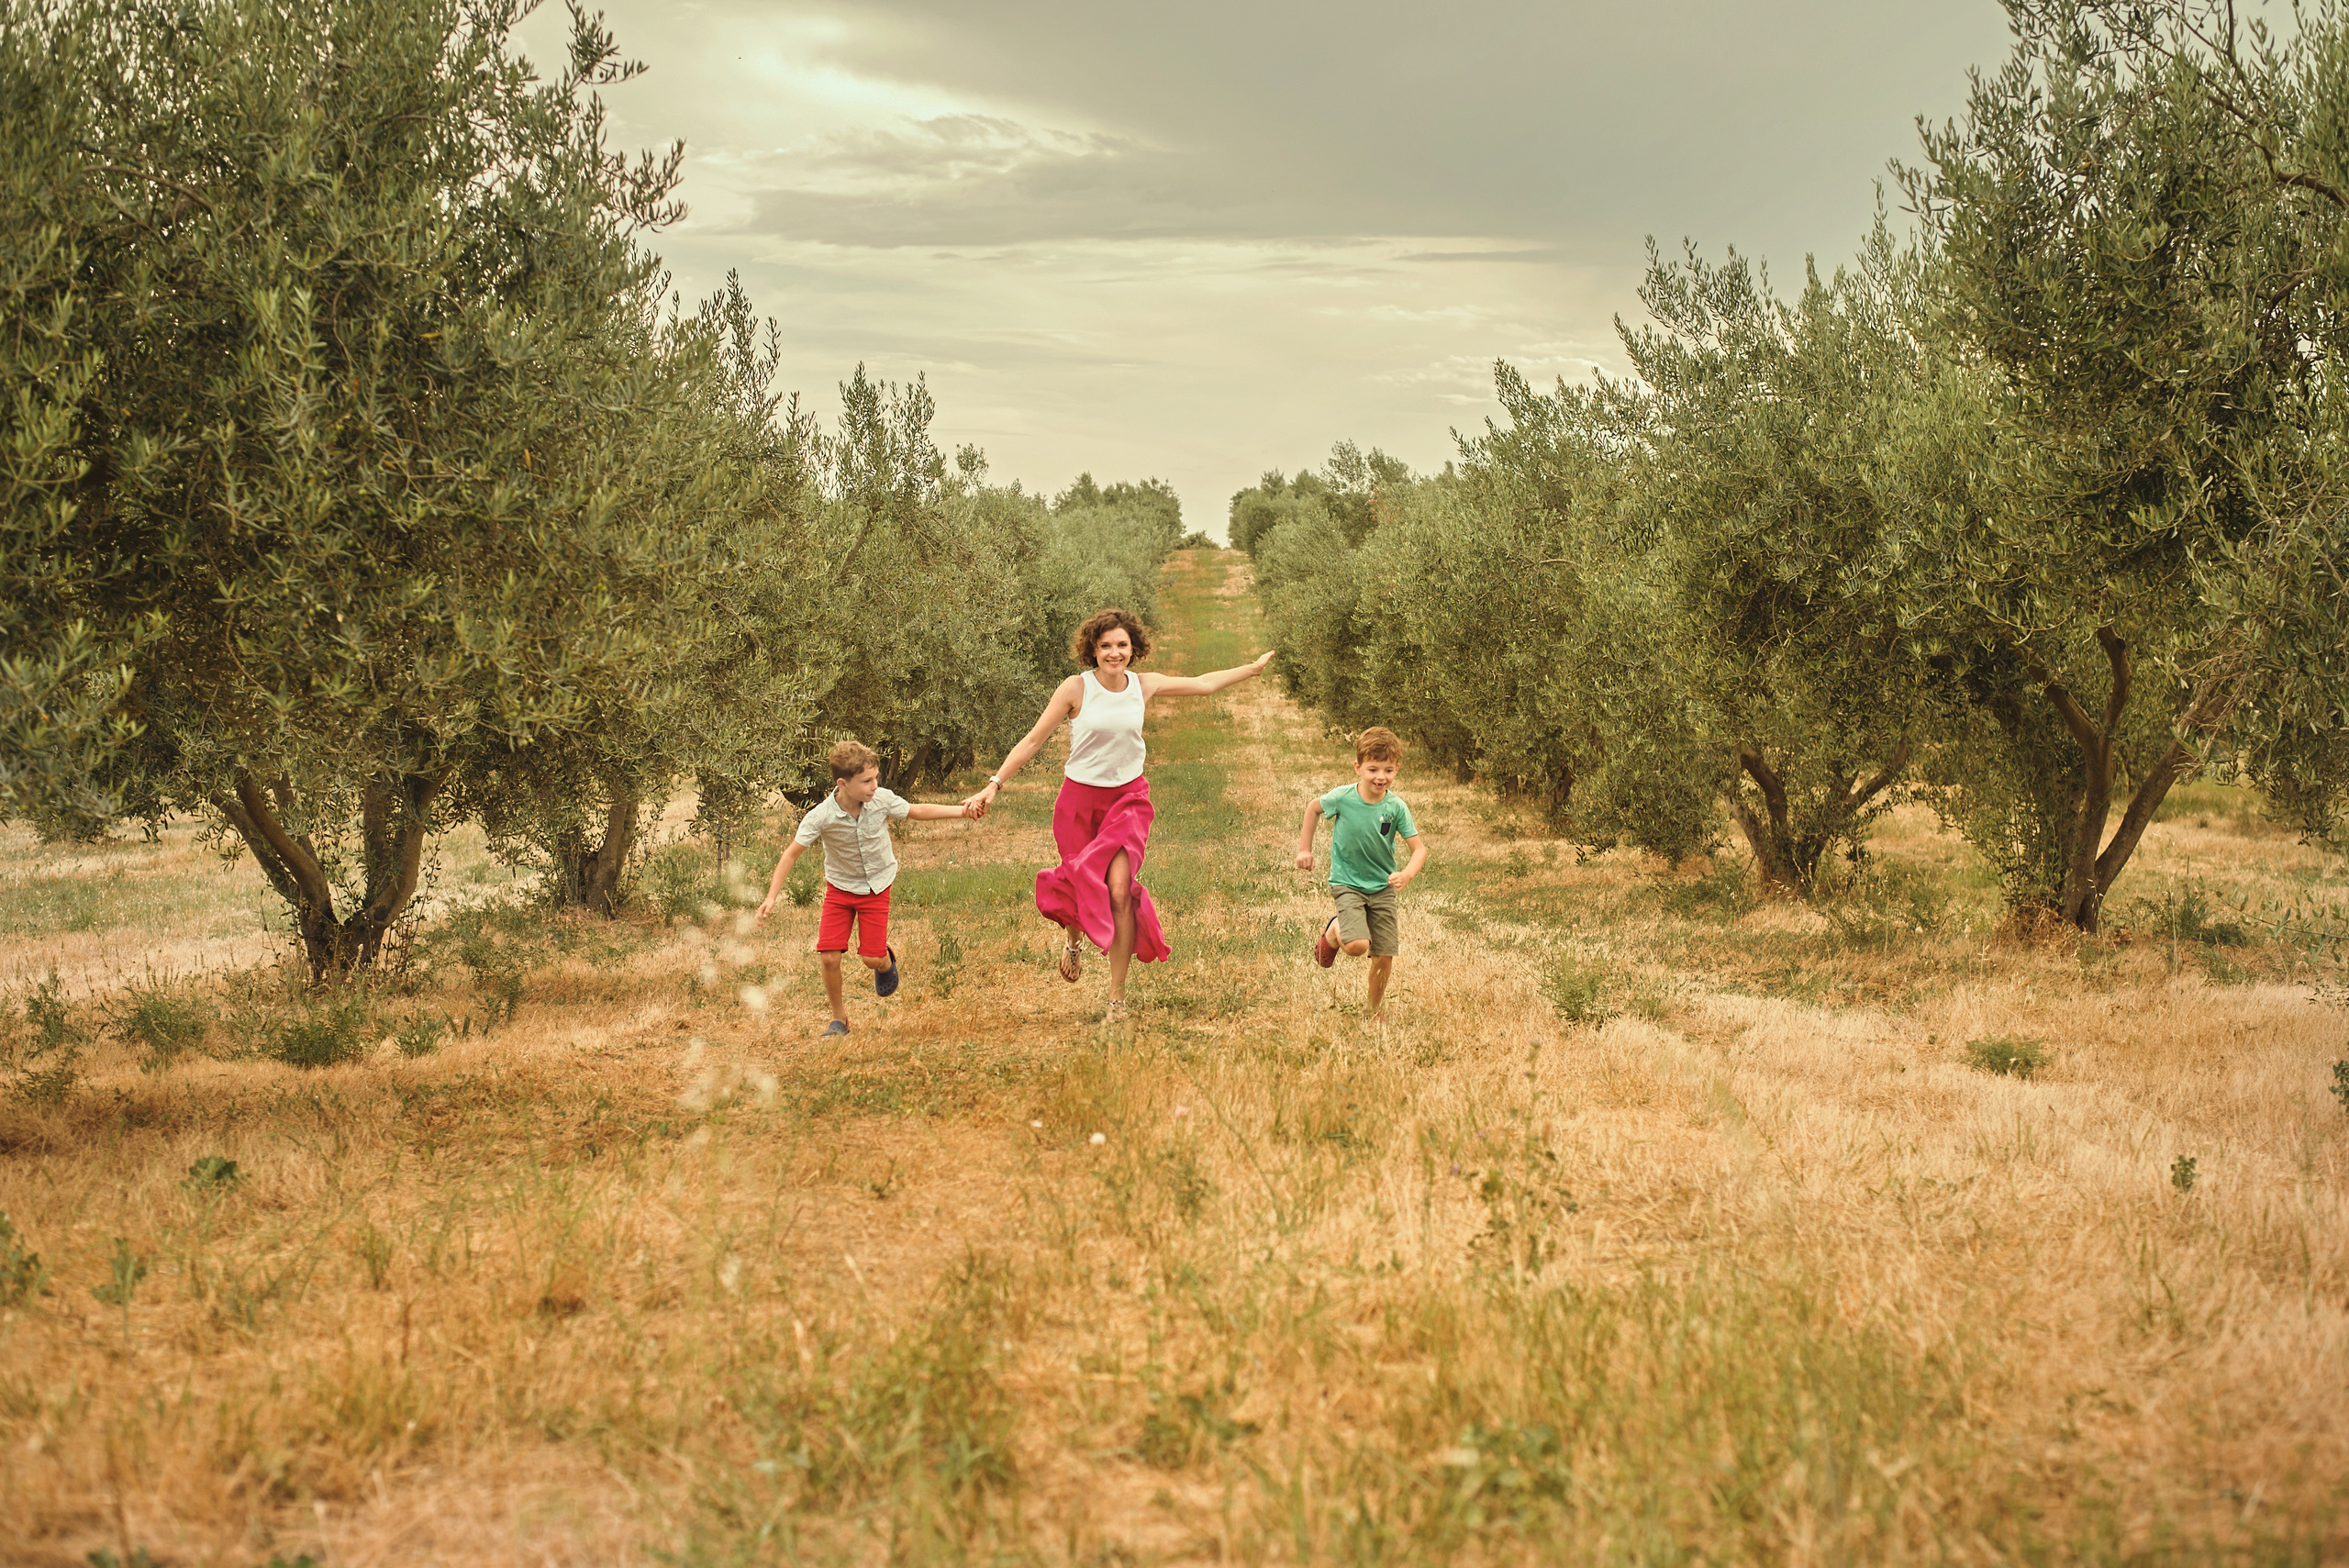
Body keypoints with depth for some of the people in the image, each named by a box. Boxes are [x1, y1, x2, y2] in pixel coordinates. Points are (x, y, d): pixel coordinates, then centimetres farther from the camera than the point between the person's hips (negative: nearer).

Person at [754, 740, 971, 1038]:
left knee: (872, 959, -7)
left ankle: (887, 958, 33)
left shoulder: (883, 800, -21)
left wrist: (962, 811, -7)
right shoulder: (821, 817, -26)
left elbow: (918, 812, -2)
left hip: (876, 887, 1)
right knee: (829, 957, -10)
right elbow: (791, 855, -20)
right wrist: (771, 897, -28)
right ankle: (839, 1018, 13)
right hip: (840, 888, 0)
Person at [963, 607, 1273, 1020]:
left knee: (1120, 888, -15)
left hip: (1128, 797, 1)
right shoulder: (1077, 688, -9)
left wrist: (1253, 668, 22)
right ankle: (1073, 940, 44)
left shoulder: (1144, 685, -1)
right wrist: (994, 785, -12)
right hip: (1080, 798, -1)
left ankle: (1117, 998, -7)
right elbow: (1034, 740, -6)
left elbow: (1203, 684, 16)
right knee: (1083, 887, 4)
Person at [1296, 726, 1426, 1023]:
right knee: (1357, 946, -23)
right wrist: (1305, 848, 6)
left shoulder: (1396, 807, -14)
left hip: (1382, 887, 2)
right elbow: (1313, 807, 4)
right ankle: (1333, 931, 12)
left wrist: (1407, 875, -33)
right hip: (1347, 884, -2)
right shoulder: (1342, 797, -18)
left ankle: (1376, 1008, 29)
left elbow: (1419, 848, -13)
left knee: (1384, 955, 3)